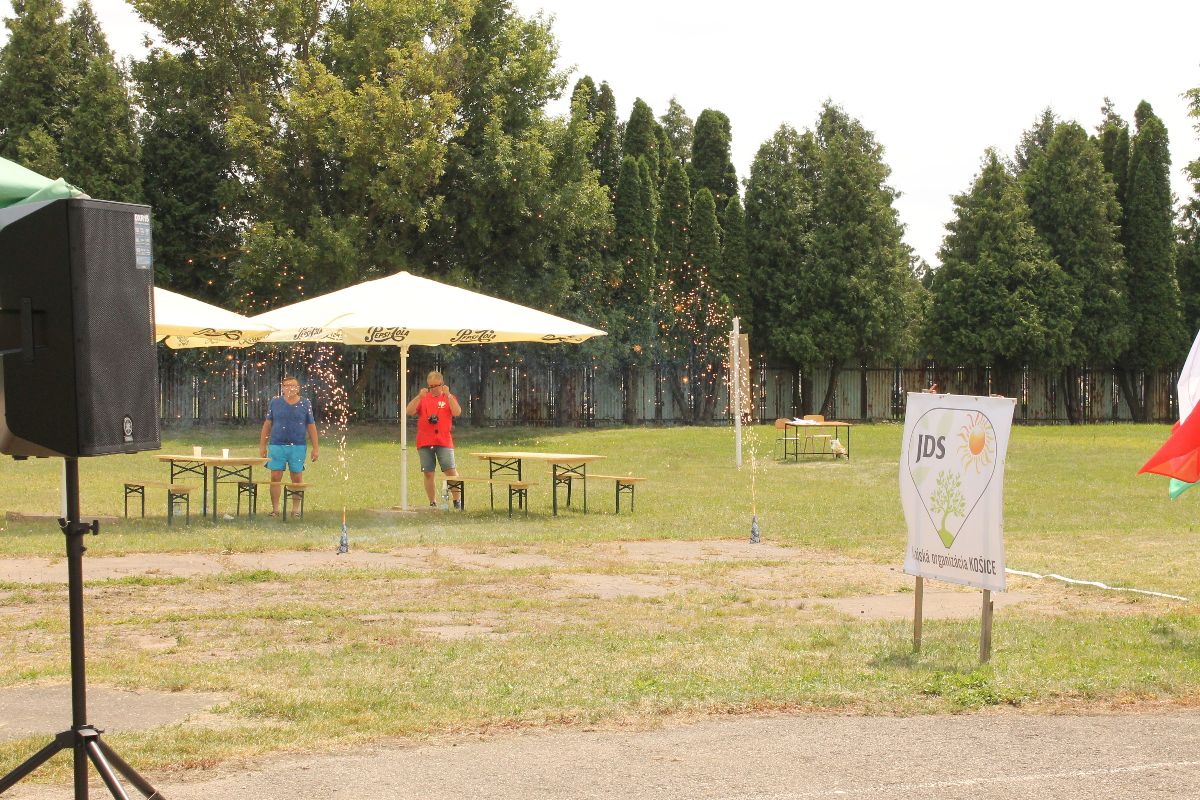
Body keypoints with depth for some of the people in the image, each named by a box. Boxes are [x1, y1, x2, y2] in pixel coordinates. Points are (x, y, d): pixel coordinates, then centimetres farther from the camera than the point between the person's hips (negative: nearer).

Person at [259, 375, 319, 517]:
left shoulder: (305, 404, 4)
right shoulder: (275, 403, 5)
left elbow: (311, 426, 6)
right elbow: (267, 424, 9)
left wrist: (316, 448, 3)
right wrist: (262, 445, 6)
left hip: (298, 446, 0)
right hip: (277, 445, 0)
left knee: (297, 478, 3)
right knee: (275, 478, -1)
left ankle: (296, 509, 12)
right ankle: (275, 508, 7)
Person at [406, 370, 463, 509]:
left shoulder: (449, 398, 8)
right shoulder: (422, 399, 11)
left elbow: (457, 412, -9)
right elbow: (409, 411, -3)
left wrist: (448, 395, -15)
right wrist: (419, 396, -14)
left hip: (444, 441, -2)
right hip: (424, 442, 2)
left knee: (451, 471, -8)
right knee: (428, 473, 2)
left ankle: (457, 500, 1)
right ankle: (433, 503, 9)